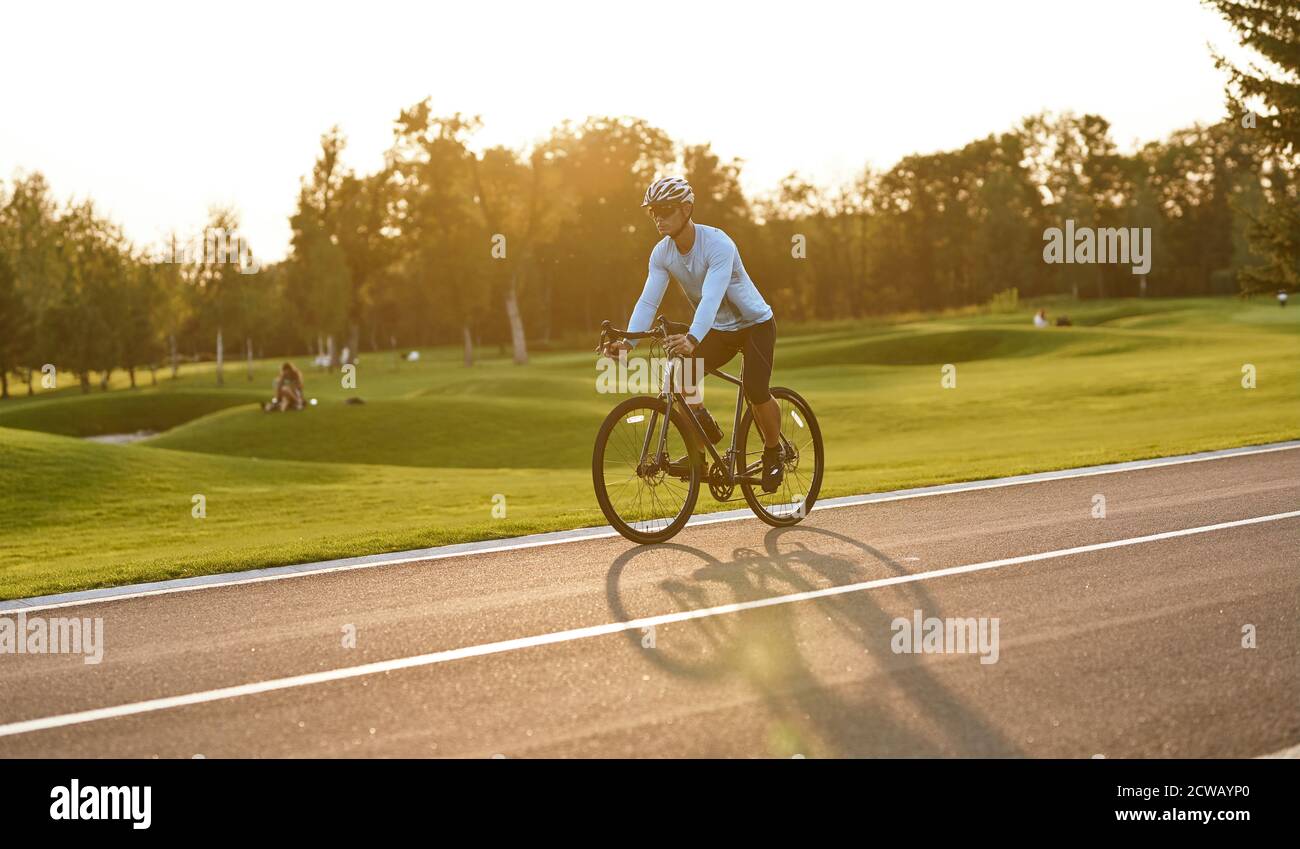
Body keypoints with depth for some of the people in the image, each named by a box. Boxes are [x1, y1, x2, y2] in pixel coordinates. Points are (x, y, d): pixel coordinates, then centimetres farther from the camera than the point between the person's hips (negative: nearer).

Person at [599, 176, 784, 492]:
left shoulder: (718, 245, -30)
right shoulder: (662, 253, -10)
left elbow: (711, 298, -43)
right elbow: (648, 301, -18)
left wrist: (692, 339, -60)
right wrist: (626, 340, -35)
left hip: (755, 324, -6)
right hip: (719, 330, 6)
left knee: (756, 392, -21)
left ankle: (773, 454, 6)